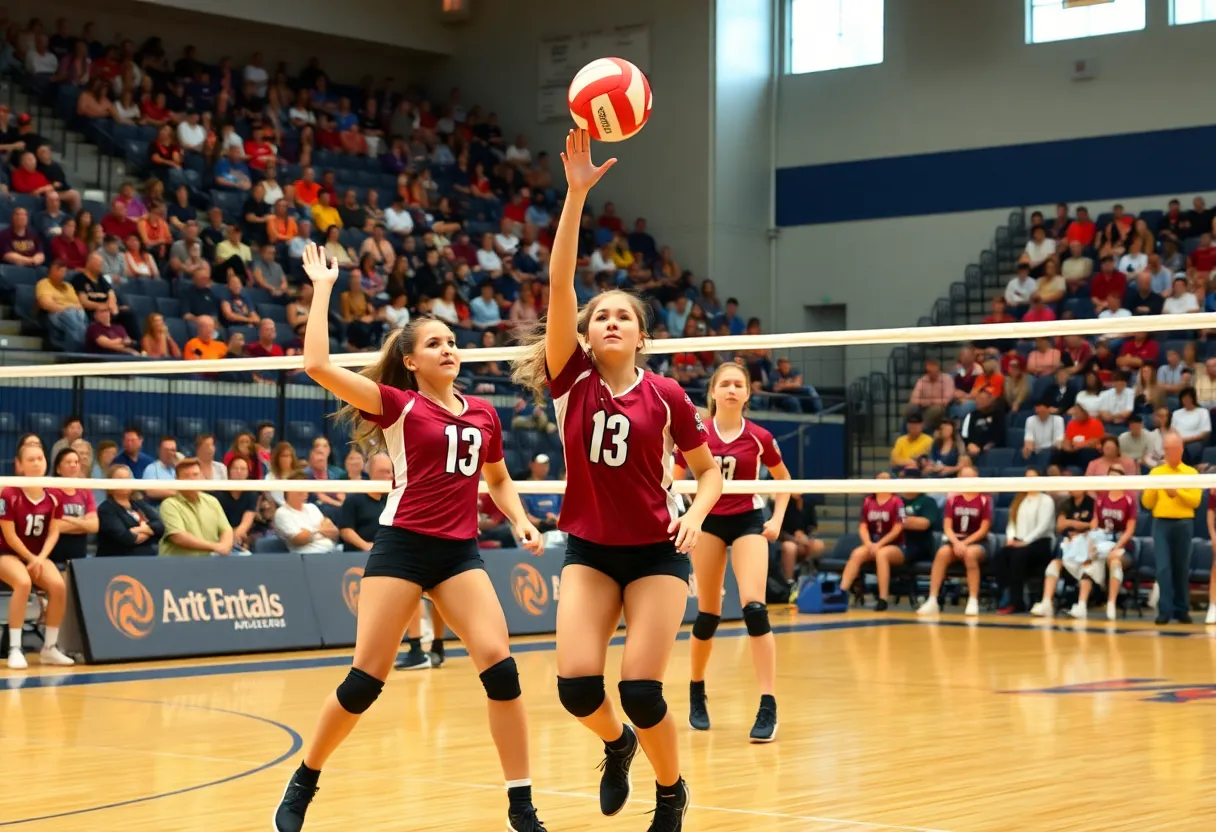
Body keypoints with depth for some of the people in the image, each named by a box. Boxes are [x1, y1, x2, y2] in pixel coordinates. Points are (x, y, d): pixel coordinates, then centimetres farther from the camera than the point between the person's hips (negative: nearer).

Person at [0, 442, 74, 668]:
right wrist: (30, 559, -15)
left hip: (38, 556, 4)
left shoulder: (53, 496, 0)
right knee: (23, 582, -37)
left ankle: (50, 647, -9)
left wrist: (40, 558, -14)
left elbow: (53, 533, 1)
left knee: (59, 585, -24)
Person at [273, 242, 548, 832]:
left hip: (460, 552, 4)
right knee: (365, 679, -3)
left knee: (499, 666, -11)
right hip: (402, 545, -4)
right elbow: (317, 365, -15)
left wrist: (519, 520, 7)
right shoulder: (398, 404, -3)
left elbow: (498, 480, 27)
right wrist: (322, 289, -10)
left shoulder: (483, 415, 10)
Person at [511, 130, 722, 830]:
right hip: (589, 549, 1)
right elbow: (560, 284, -14)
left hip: (656, 550, -1)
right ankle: (618, 744, 23)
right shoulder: (571, 379, -3)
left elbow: (709, 469, 8)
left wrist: (695, 515, -14)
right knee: (578, 684, -13)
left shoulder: (666, 395, -3)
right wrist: (577, 193, -23)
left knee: (641, 690, -10)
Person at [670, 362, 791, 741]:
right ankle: (696, 694, 29)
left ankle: (768, 708, -17)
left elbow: (783, 479, 10)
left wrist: (778, 519, -1)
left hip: (748, 521, -1)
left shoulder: (759, 437, -7)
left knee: (754, 607, -17)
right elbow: (673, 481, 4)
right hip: (708, 521, 1)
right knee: (708, 613, 6)